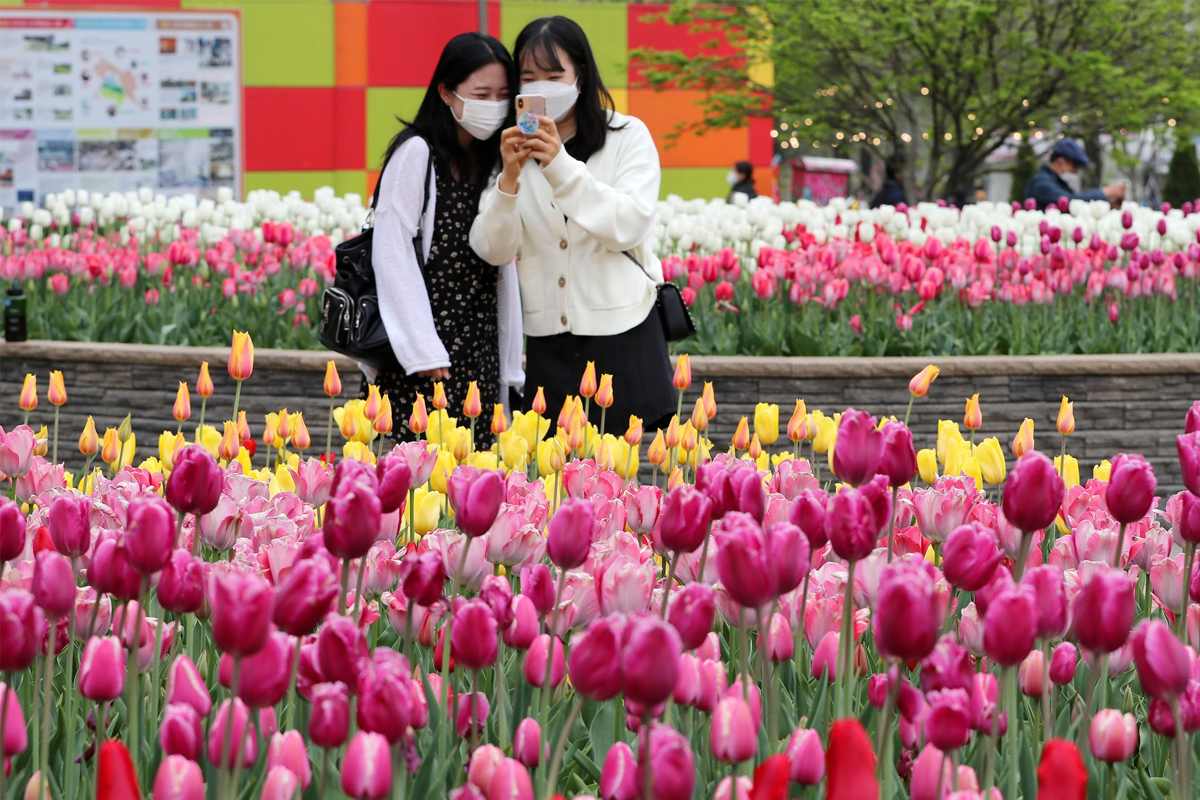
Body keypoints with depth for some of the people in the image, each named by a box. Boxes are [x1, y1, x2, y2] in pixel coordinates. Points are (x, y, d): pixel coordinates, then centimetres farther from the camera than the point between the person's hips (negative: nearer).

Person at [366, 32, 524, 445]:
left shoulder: (493, 162, 14)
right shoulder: (417, 153, -7)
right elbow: (392, 253, -11)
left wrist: (508, 363, 11)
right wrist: (422, 348, -16)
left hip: (478, 348, 6)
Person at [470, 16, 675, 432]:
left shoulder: (628, 137, -1)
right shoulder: (515, 149, 6)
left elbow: (629, 227, -15)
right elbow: (493, 250, -3)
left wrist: (560, 165, -22)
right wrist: (510, 178, -19)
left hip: (622, 335, -2)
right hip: (548, 346, 3)